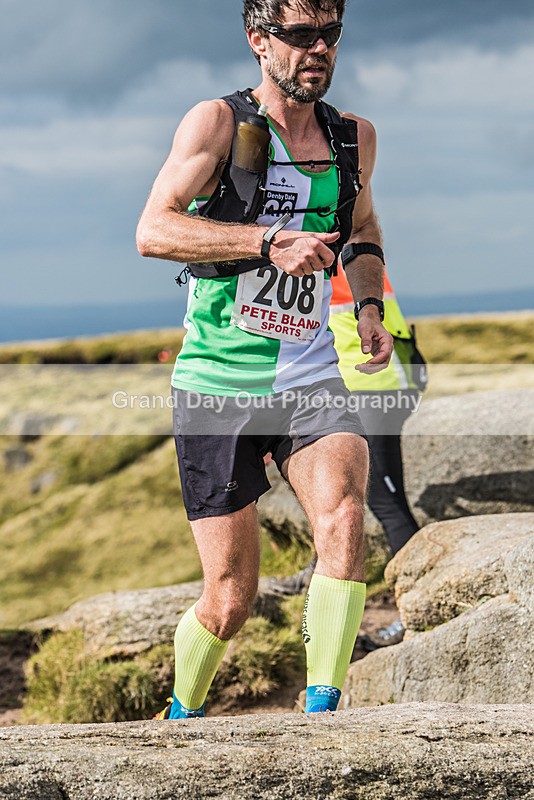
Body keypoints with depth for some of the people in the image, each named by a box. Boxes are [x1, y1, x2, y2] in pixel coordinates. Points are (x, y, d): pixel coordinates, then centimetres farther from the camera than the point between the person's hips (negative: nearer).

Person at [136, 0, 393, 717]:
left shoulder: (355, 138, 8)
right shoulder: (218, 122, -7)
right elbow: (154, 230, -20)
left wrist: (369, 309, 8)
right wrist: (269, 241, -30)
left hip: (310, 379, 3)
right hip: (217, 385, -3)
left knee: (343, 516, -28)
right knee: (231, 599, 0)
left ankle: (322, 713, -23)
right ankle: (180, 714, 29)